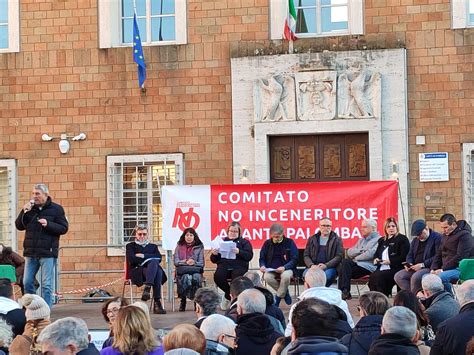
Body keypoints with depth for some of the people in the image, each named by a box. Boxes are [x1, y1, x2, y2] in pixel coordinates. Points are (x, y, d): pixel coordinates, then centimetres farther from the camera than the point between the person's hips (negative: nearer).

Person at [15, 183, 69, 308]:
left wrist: (48, 225, -19)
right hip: (30, 252, 4)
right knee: (27, 282, 8)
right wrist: (24, 212, -7)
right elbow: (19, 226, 8)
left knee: (46, 285, -4)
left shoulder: (56, 209, 0)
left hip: (47, 252, -4)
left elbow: (64, 228, -5)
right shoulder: (30, 208, 10)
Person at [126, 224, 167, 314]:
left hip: (154, 269, 3)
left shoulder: (153, 246, 30)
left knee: (158, 272, -36)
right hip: (137, 271, -3)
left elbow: (159, 258, 8)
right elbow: (131, 260, 0)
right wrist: (150, 260, -5)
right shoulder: (131, 246, 21)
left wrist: (143, 256, -1)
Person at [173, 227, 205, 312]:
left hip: (195, 270, 0)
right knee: (187, 277, -36)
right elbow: (176, 262, 4)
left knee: (196, 277, -36)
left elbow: (201, 263, 7)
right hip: (182, 271, 0)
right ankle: (183, 301, -23)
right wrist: (185, 262, -15)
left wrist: (194, 262, -15)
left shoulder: (199, 247, 13)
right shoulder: (179, 247, 13)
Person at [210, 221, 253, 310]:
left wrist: (239, 252, -16)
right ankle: (231, 294, -8)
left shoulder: (244, 242, 20)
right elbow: (214, 260, 20)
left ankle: (228, 297, -12)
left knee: (237, 278, -37)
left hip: (239, 266, -2)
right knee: (218, 277, -33)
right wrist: (214, 254, -3)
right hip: (224, 266, 2)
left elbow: (249, 256, 2)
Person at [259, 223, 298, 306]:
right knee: (267, 277, -32)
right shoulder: (267, 243, 10)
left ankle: (279, 297, -13)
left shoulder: (289, 243, 2)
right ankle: (285, 292, -8)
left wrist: (284, 267, -21)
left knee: (286, 276, -38)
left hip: (286, 269, -2)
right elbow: (262, 258, 15)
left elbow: (294, 259, -3)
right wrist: (262, 266, -9)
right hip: (271, 269, 3)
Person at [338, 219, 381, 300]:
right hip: (357, 263, 7)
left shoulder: (378, 240, 0)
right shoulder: (361, 240, 26)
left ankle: (345, 292, -18)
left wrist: (356, 258, -5)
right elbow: (350, 252, 15)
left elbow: (371, 254, -16)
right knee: (345, 262, -23)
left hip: (368, 266, -7)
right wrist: (360, 251, -5)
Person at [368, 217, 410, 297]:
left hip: (395, 268, -6)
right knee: (372, 276, -27)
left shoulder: (402, 239, 4)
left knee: (379, 276, -32)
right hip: (382, 268, 6)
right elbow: (376, 254, 32)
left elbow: (404, 257, -6)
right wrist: (376, 259, 8)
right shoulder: (382, 241, 25)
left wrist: (390, 261, -14)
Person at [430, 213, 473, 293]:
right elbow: (439, 254, 21)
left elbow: (460, 257, -18)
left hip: (459, 268, -8)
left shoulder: (464, 235, -10)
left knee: (441, 277, -35)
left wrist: (443, 269, -19)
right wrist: (433, 269, 3)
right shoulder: (445, 235, 17)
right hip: (446, 269, 8)